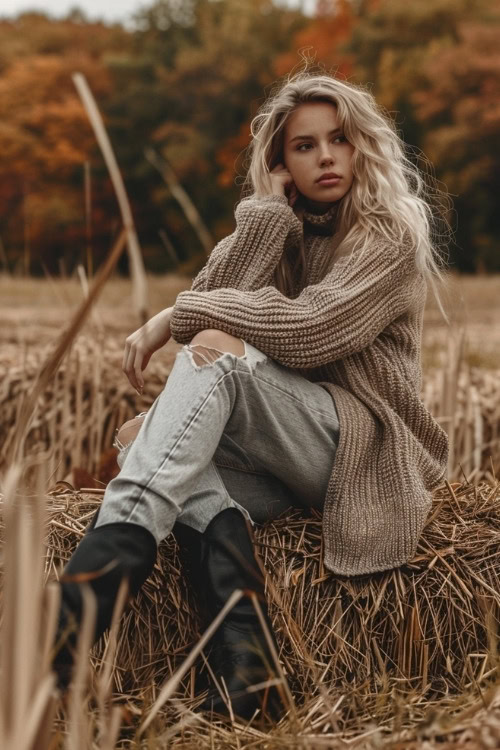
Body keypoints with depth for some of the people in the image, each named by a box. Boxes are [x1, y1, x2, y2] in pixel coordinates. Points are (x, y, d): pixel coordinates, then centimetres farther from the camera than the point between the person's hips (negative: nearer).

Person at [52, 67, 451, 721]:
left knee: (218, 350, -29)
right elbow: (218, 299, -3)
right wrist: (267, 209, -4)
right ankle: (245, 663, -44)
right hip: (279, 463, 6)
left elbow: (307, 332, -18)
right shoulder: (280, 230, 17)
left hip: (367, 451, -6)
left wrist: (177, 315, -14)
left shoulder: (392, 234, -2)